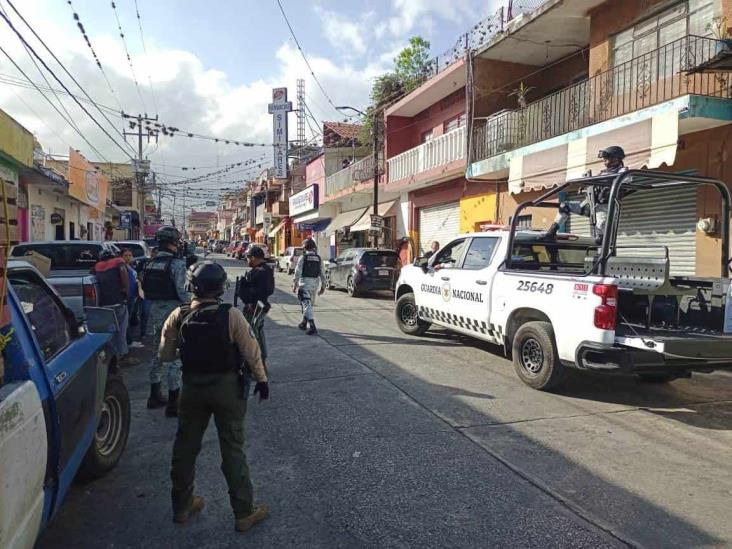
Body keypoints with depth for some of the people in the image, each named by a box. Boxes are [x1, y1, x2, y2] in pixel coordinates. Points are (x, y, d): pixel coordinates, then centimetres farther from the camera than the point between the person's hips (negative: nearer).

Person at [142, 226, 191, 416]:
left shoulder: (150, 263, 8)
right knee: (175, 356, -1)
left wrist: (155, 305, 18)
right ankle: (173, 402, 3)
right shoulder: (176, 263, -15)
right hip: (172, 312, -8)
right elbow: (181, 291, -20)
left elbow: (145, 288, 10)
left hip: (155, 311, 8)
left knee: (158, 353, 20)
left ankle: (155, 395, 31)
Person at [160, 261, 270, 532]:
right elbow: (251, 351, -14)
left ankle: (182, 505, 34)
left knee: (185, 446, 19)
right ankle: (244, 512, 17)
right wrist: (262, 379, 0)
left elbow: (165, 355, 0)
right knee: (233, 450, 7)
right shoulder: (231, 316, -19)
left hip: (193, 387, 3)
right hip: (227, 387, -3)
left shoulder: (178, 317, -8)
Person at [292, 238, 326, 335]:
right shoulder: (318, 259, 6)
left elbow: (298, 272, -9)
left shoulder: (303, 258, -7)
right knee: (308, 304, 20)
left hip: (304, 282, -5)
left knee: (307, 305, -9)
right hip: (315, 283, 5)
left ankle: (312, 326, -20)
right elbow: (322, 274, 6)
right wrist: (323, 286, 12)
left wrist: (295, 285, -2)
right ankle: (304, 323, 33)